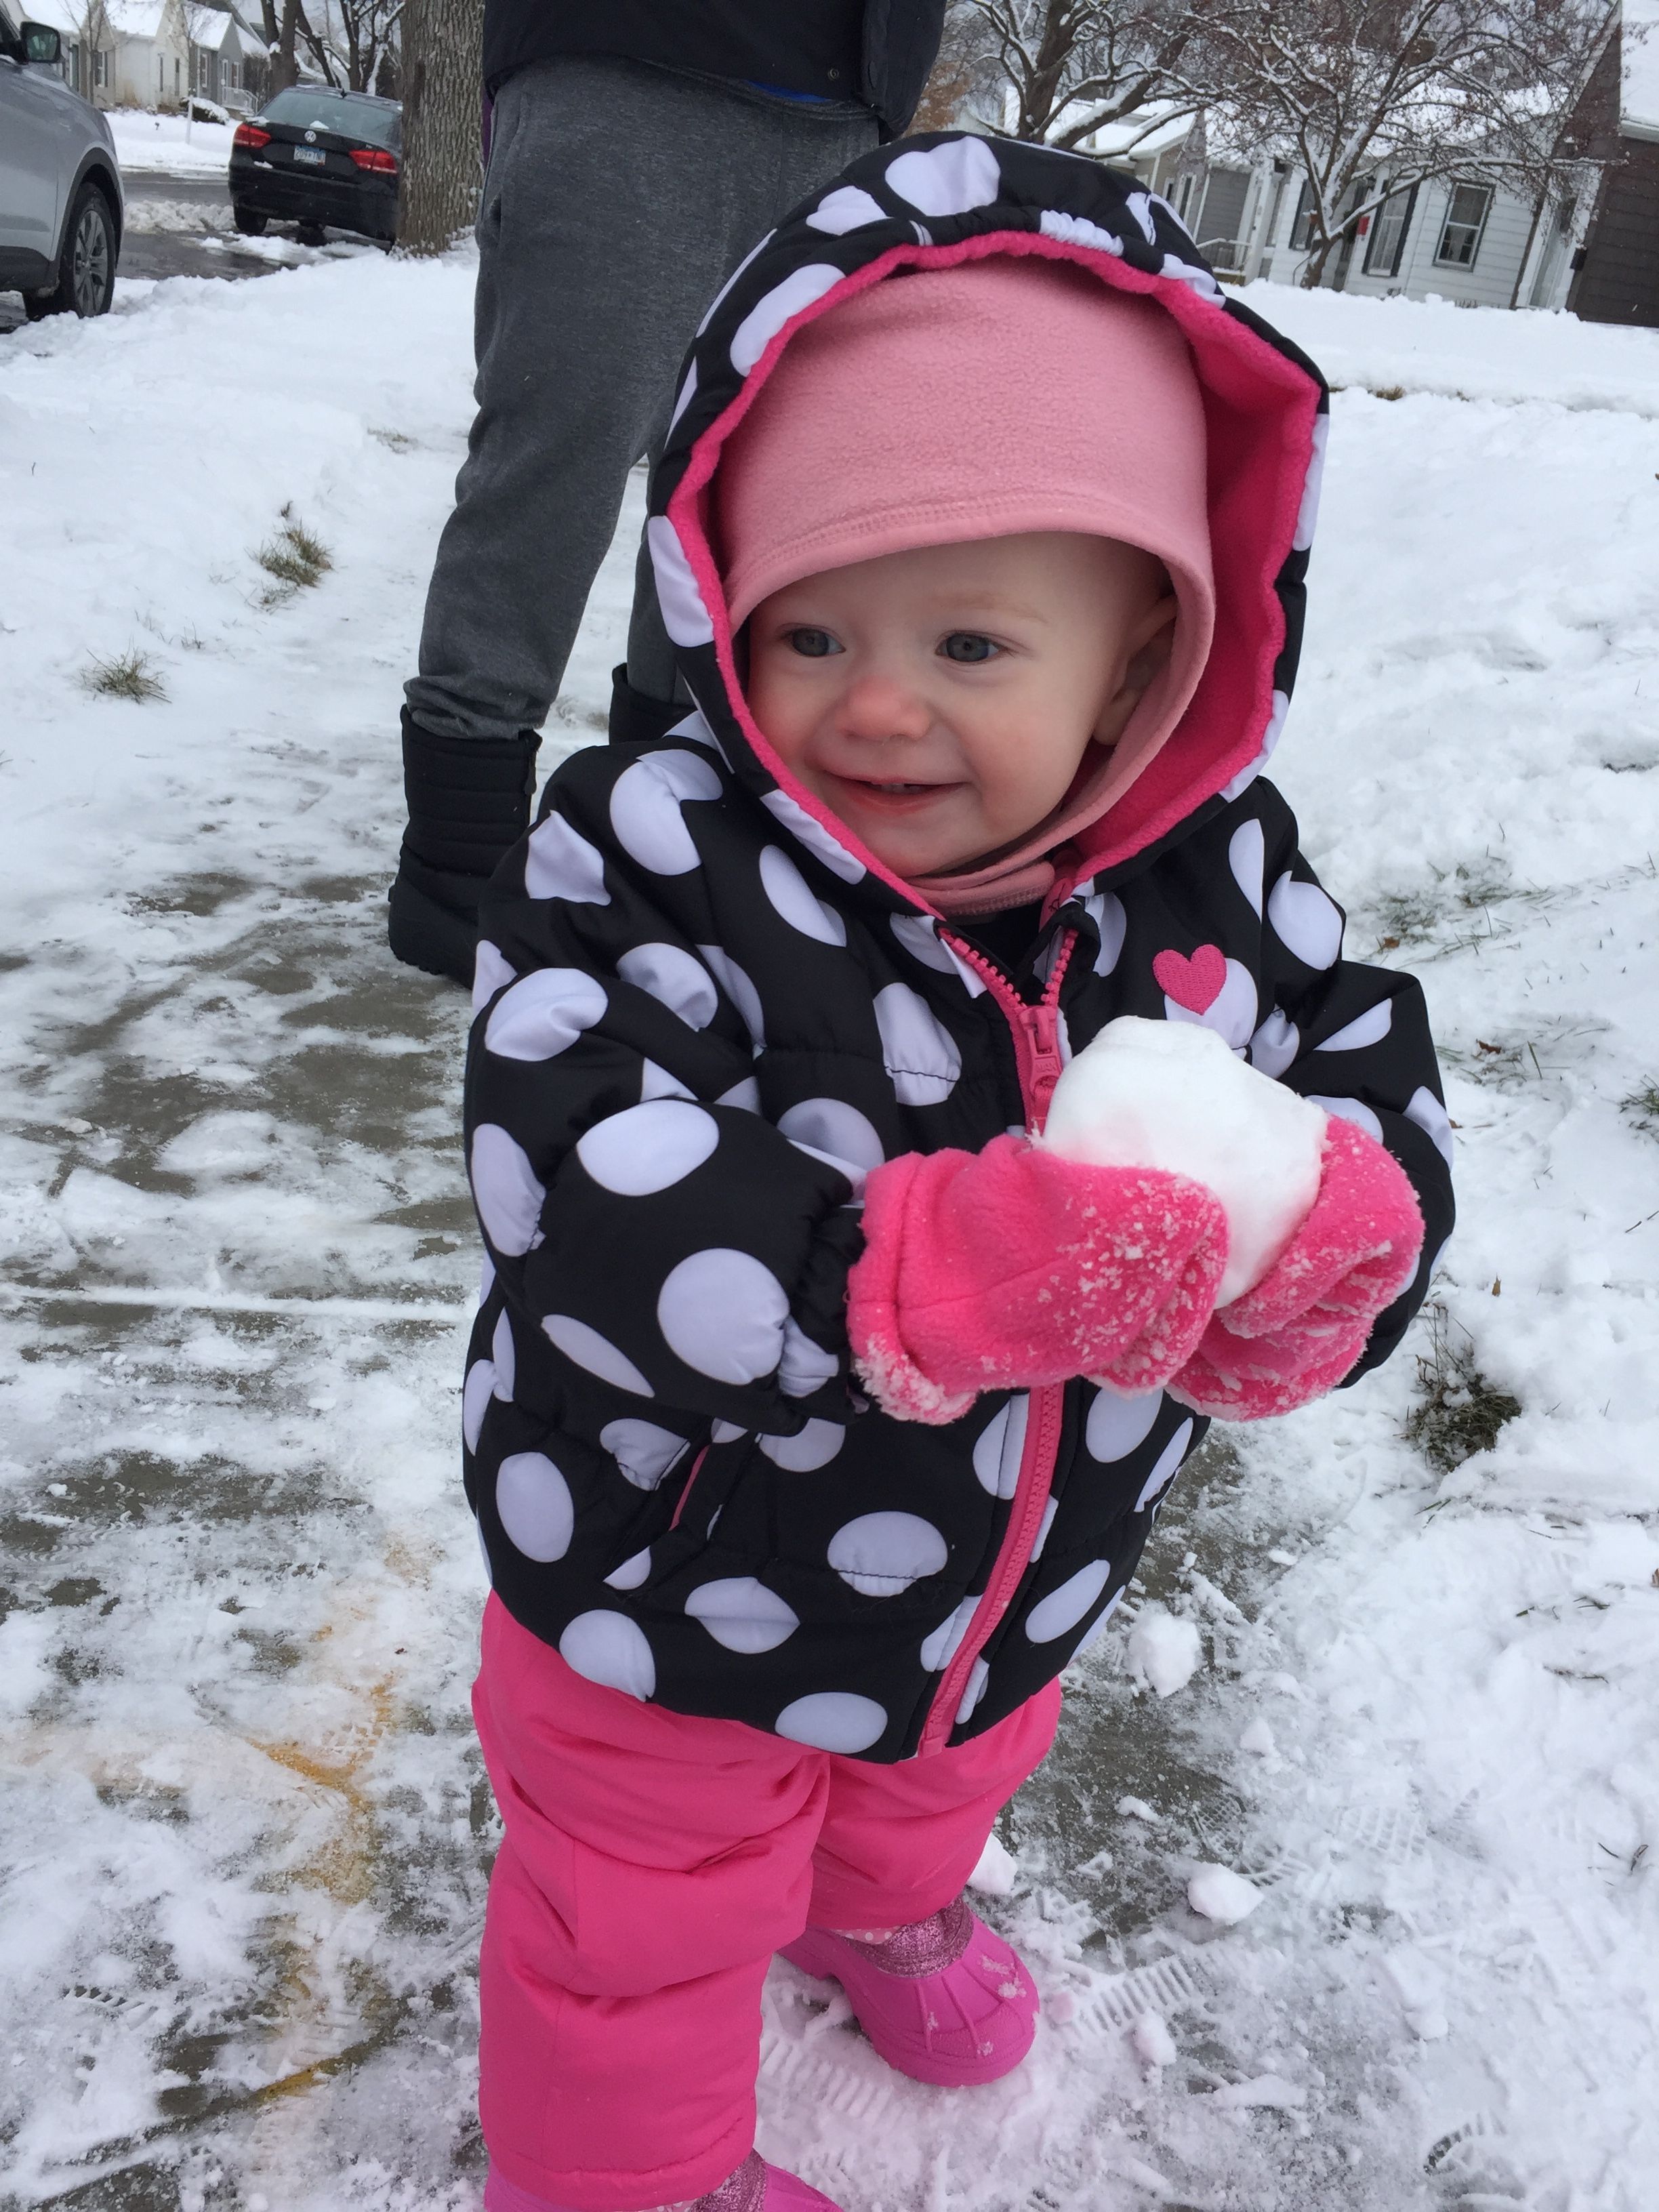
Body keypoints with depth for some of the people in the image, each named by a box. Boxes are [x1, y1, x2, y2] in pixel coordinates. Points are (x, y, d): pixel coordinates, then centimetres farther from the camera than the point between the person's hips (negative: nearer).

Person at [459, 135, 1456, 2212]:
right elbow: (595, 1213, -36)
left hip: (1018, 1585, 5)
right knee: (643, 1924, 21)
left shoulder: (1216, 874, -15)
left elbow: (1371, 1074, -7)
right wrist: (925, 1273, -50)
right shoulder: (648, 860, -29)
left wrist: (1338, 1239, -31)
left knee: (937, 1775, 37)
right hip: (675, 1603, -4)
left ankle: (882, 1901, 73)